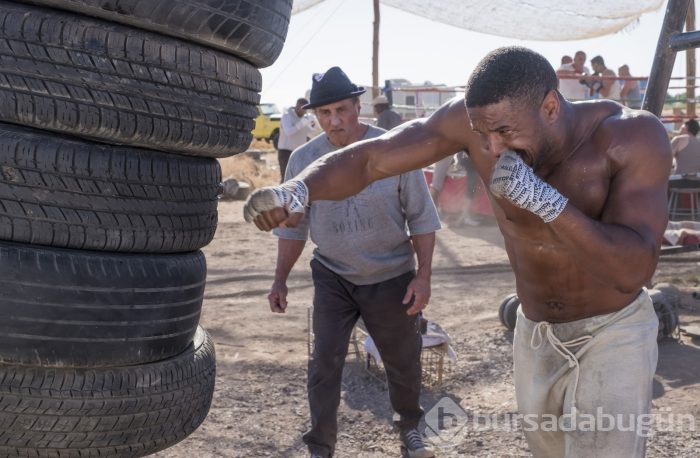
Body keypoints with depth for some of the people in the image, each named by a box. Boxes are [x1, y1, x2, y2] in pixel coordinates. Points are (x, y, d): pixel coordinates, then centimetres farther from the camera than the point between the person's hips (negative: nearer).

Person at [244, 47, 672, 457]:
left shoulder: (634, 137, -28)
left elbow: (634, 269, -35)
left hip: (614, 334, -4)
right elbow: (369, 158, -24)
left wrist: (542, 198, -47)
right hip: (536, 335, 4)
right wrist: (295, 189, -44)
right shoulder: (478, 115, -21)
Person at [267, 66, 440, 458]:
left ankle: (410, 426, 42)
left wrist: (424, 275, -10)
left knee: (403, 360, 15)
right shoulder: (303, 159, -9)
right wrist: (280, 280, 3)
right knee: (324, 362, -2)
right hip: (333, 278, 1)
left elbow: (421, 217, -7)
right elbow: (294, 225, 2)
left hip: (392, 277, 0)